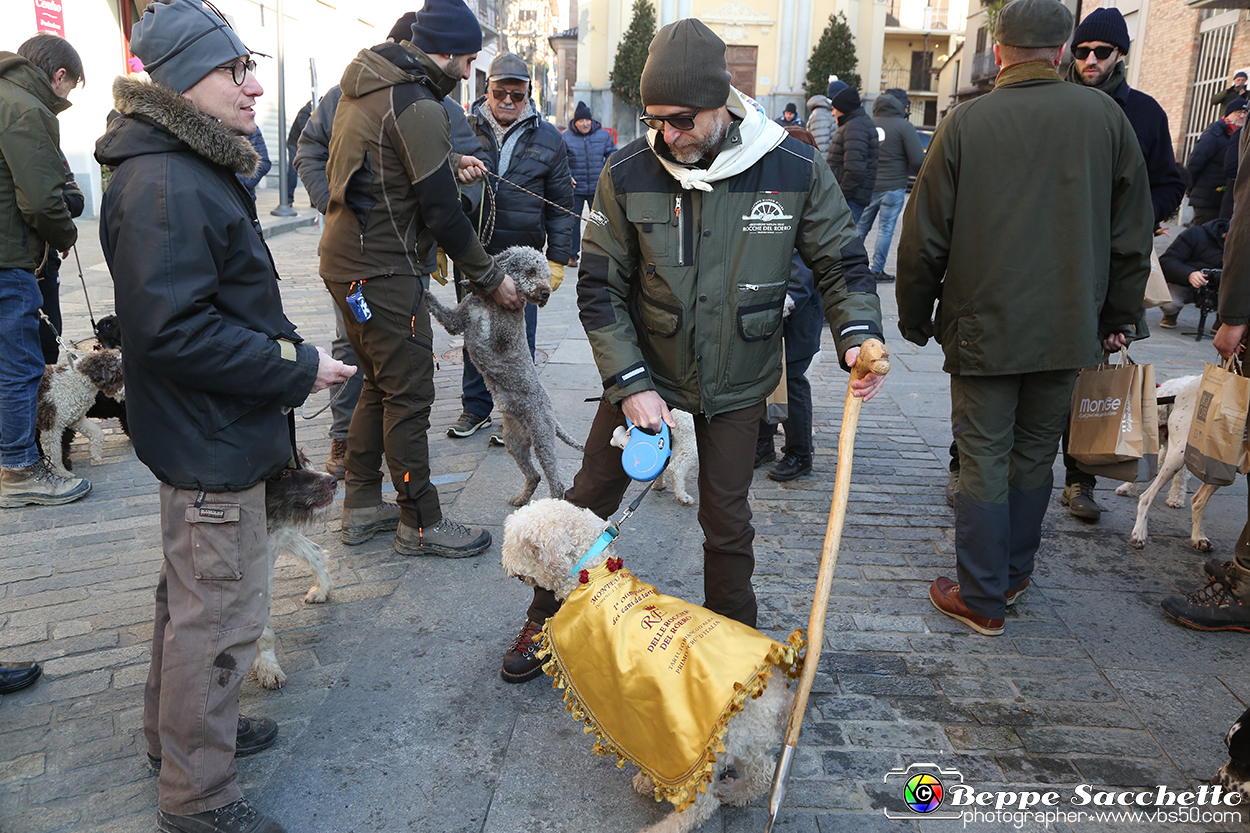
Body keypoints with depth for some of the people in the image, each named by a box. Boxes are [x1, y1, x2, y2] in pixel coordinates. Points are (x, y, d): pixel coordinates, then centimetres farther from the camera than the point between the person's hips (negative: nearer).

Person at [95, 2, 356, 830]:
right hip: (212, 445, -11)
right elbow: (173, 331, -29)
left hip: (216, 434, 11)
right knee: (221, 615, 2)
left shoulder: (196, 170, 12)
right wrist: (297, 369, -22)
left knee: (193, 592, 24)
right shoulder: (164, 186, -23)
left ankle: (180, 725, 45)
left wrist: (287, 348, 8)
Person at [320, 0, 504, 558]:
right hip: (383, 273, -10)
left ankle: (362, 507, 27)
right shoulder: (418, 108, -18)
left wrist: (448, 164, 19)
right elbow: (442, 214, -17)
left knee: (379, 385, 18)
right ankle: (420, 523, 10)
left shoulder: (364, 85, 12)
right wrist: (491, 278, -7)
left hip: (345, 260, 10)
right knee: (409, 394, -1)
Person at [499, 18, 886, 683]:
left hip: (737, 381, 0)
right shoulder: (627, 173, -14)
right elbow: (600, 288, -8)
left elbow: (841, 262, -1)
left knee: (727, 522, 11)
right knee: (587, 502, 9)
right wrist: (631, 383, -15)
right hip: (643, 372, 1)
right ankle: (545, 622, 32)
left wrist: (858, 334, -18)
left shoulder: (795, 169, -13)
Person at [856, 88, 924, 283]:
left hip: (867, 185, 4)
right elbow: (918, 161, -14)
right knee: (886, 228, 4)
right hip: (893, 187, -4)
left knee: (861, 226, 12)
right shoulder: (904, 126, -10)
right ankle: (877, 270, 6)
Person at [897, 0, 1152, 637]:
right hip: (1069, 331, 3)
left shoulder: (965, 123, -8)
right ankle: (1013, 574, 31)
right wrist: (1118, 318, 17)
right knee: (1035, 453, 17)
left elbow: (924, 239, -4)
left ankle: (982, 598, 13)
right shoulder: (1105, 116, 0)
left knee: (984, 460, 5)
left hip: (983, 328, -3)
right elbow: (1131, 237, 6)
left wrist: (915, 319, 9)